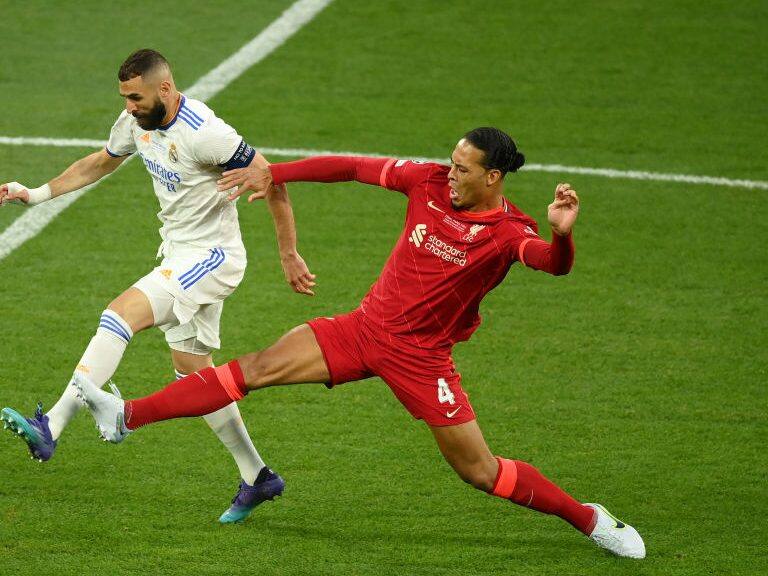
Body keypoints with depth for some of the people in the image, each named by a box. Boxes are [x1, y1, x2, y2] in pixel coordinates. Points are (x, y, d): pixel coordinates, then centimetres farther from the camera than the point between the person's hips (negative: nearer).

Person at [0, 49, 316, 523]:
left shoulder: (204, 133, -24)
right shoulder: (137, 122, 1)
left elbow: (271, 181, -18)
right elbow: (100, 163, 22)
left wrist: (290, 257, -12)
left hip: (213, 257, -9)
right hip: (179, 256, 9)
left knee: (120, 315, -23)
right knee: (192, 371, 12)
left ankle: (51, 430, -29)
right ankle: (257, 478, 22)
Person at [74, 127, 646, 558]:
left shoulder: (510, 232, -19)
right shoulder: (429, 181, -6)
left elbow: (553, 262, -39)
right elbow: (351, 167, 2)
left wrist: (561, 234, -61)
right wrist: (272, 173, 1)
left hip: (419, 356, -4)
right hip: (366, 326, 4)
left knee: (479, 471, -2)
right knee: (259, 367, -4)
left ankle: (589, 519, 19)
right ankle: (129, 416, -3)